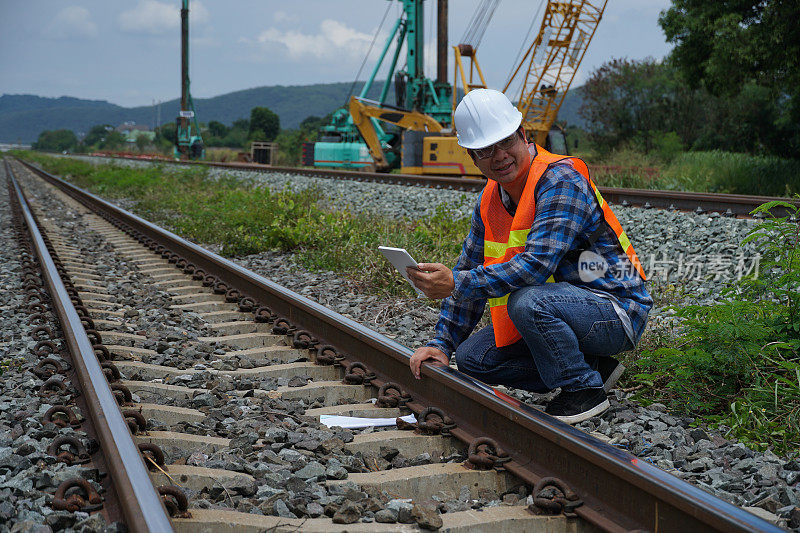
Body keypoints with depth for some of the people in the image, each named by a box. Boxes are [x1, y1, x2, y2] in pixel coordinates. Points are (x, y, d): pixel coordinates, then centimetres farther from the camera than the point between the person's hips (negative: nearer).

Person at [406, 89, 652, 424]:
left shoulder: (562, 180, -22)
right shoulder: (491, 199, 5)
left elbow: (536, 265, -32)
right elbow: (469, 270, 12)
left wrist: (458, 284, -35)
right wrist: (442, 345, 5)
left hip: (618, 310, -8)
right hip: (561, 305, 9)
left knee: (527, 301, -35)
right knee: (471, 358, -1)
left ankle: (585, 389, -11)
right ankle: (592, 366, 7)